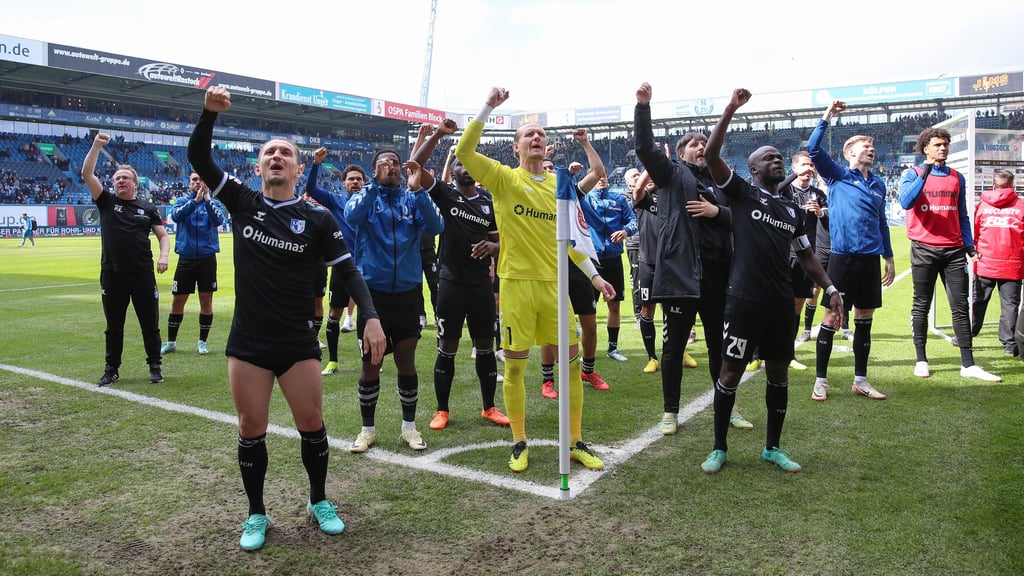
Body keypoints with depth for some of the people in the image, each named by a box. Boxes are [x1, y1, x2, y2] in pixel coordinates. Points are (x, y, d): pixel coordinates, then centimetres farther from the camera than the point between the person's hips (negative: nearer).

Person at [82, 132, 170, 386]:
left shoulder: (147, 208, 8)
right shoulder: (106, 202, 7)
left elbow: (163, 235, 9)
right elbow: (87, 174, -2)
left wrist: (163, 256, -9)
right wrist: (97, 145, -6)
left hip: (143, 274, 0)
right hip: (112, 274, 1)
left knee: (150, 323, 4)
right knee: (114, 325, 10)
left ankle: (155, 366, 15)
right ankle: (112, 369, 20)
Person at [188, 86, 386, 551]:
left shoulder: (317, 219, -3)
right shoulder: (242, 202, 2)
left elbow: (348, 270, -2)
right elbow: (197, 158, -3)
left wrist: (371, 317, -14)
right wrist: (210, 112, -18)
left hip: (298, 342, -1)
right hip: (247, 343, 1)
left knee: (311, 422, 4)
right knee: (251, 430, 7)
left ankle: (319, 502, 27)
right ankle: (256, 515, 25)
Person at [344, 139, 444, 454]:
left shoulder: (412, 198, 4)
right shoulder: (365, 196, 0)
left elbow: (435, 226, -14)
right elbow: (352, 216, -22)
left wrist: (419, 189, -24)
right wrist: (376, 182, -28)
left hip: (408, 292, 1)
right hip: (373, 291, -1)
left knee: (406, 360, 9)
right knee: (371, 363, 6)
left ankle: (409, 426, 25)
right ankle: (367, 429, 23)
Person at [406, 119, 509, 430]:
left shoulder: (489, 205, 9)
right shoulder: (445, 194, 1)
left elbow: (501, 242, 12)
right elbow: (414, 165, -11)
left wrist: (492, 246, -11)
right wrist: (437, 134, -15)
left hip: (481, 285, 3)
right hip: (451, 284, -3)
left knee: (485, 346, 9)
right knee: (447, 349, 4)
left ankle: (489, 407, 23)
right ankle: (442, 410, 17)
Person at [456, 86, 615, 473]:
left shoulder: (558, 186, 11)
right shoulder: (504, 178, 1)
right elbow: (464, 151, -13)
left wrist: (594, 274, 15)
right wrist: (488, 107, -18)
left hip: (554, 283, 4)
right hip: (517, 283, -3)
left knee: (571, 361, 5)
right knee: (514, 367, 3)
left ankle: (575, 443, 19)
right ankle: (520, 444, 20)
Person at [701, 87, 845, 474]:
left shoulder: (792, 208, 16)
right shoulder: (741, 193, 2)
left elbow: (806, 254, 21)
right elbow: (711, 155, -11)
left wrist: (830, 288, 11)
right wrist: (731, 109, -12)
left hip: (781, 302, 6)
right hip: (745, 299, -5)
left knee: (778, 373, 11)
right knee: (731, 371, -1)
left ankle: (773, 448, 26)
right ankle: (720, 449, 12)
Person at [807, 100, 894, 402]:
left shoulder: (878, 184, 16)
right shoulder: (837, 176, 2)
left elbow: (881, 222, 22)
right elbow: (813, 148, -11)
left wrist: (889, 257, 20)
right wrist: (827, 117, -14)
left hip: (870, 258, 5)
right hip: (843, 256, -5)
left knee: (865, 319, 10)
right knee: (832, 318, -2)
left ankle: (860, 380, 21)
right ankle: (820, 380, 8)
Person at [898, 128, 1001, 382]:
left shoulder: (957, 177, 14)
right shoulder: (913, 173, 1)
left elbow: (962, 216, 17)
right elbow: (906, 203, -19)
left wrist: (970, 247, 9)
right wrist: (926, 171, -21)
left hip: (953, 250, 4)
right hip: (924, 249, -3)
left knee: (961, 306, 2)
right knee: (921, 306, 4)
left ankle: (968, 364, 4)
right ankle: (921, 360, 13)